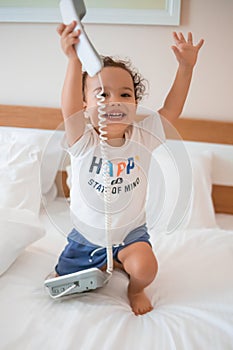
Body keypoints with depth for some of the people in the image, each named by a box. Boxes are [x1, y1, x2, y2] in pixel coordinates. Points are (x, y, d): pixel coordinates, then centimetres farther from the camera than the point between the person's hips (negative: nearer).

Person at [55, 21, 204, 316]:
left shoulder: (142, 138, -11)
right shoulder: (84, 143, -19)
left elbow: (171, 109, -13)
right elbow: (69, 109, -36)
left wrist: (186, 67, -23)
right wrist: (74, 60, -48)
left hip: (130, 232, 0)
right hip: (86, 235, 1)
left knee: (144, 267, -27)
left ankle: (136, 289, 11)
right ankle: (102, 265, 39)